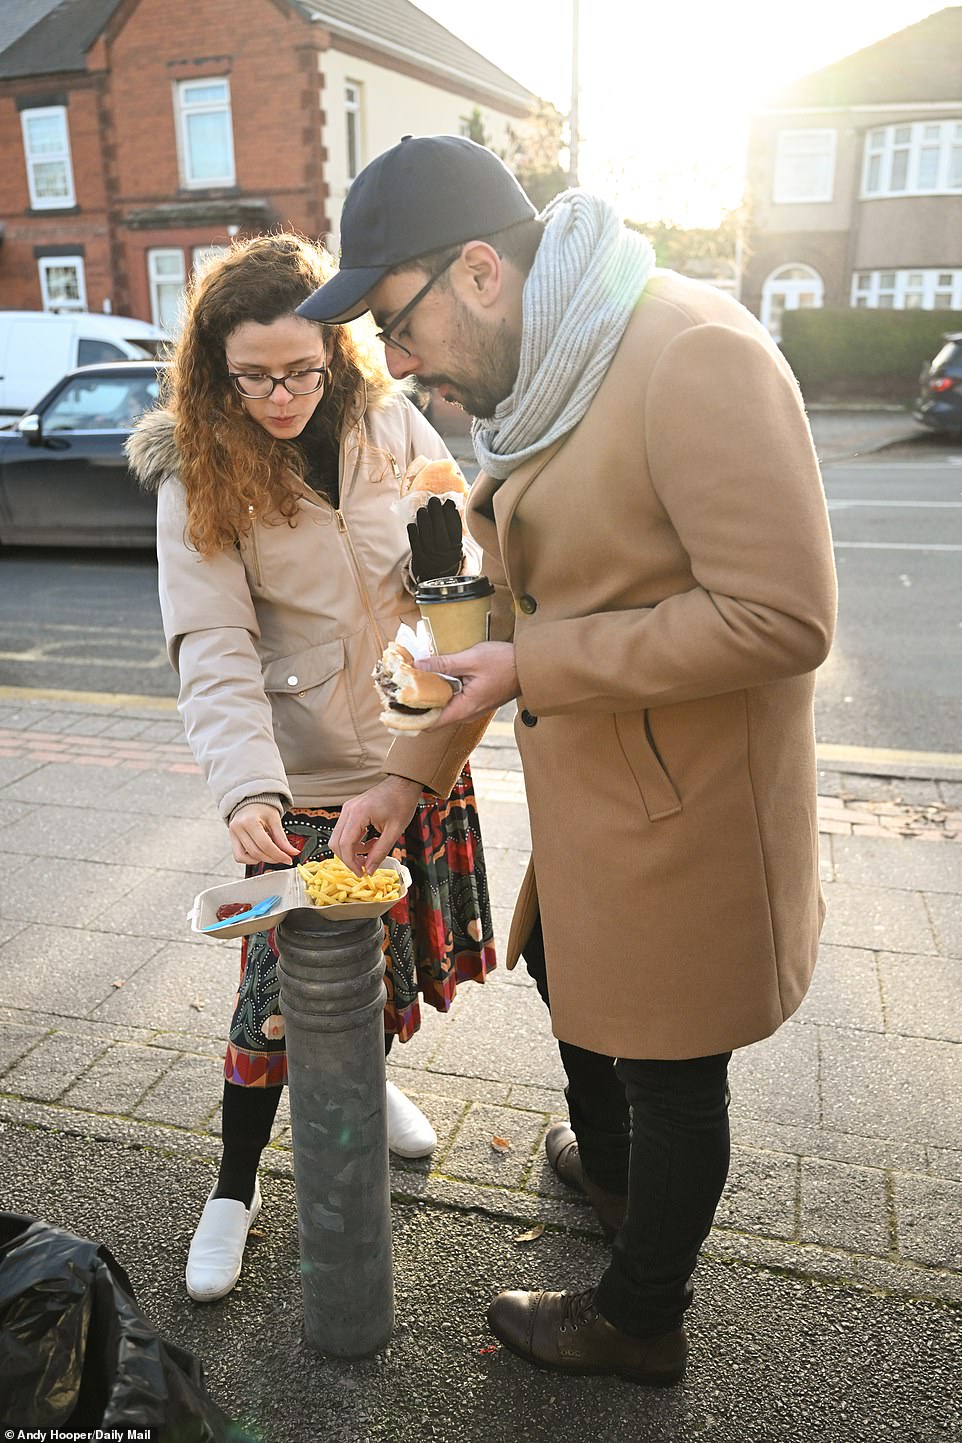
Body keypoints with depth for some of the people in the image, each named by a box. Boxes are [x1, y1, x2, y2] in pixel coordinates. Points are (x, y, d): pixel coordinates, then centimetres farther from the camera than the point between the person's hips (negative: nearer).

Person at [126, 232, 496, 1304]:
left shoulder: (390, 422, -3)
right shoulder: (198, 474, -11)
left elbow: (453, 563, 9)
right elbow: (213, 650, -18)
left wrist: (447, 532, -15)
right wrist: (247, 788, -30)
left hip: (417, 740, 4)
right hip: (305, 769, -3)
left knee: (402, 936, 18)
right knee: (285, 975, 3)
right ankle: (236, 1183, 26)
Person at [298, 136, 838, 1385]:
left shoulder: (693, 356, -22)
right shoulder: (532, 389, 7)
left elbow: (783, 617, -27)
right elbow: (514, 612, 12)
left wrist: (536, 669, -23)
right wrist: (411, 775, 6)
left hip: (683, 805, -9)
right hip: (584, 792, 9)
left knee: (669, 1064, 11)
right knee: (565, 968, 27)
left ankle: (640, 1323, 39)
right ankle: (607, 1170, 59)